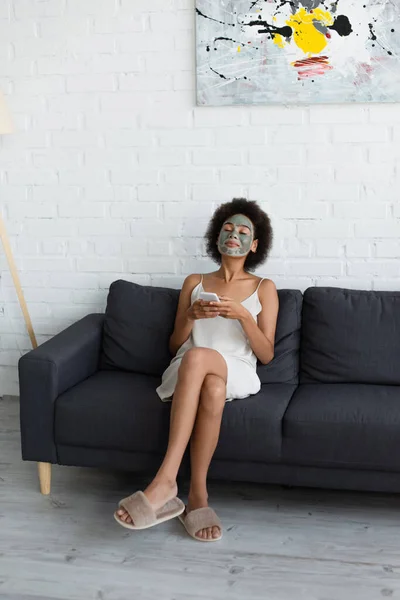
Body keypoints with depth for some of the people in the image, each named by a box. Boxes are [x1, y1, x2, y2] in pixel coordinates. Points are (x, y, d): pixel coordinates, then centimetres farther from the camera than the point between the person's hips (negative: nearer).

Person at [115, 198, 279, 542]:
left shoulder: (264, 289, 13)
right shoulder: (194, 283, 19)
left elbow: (266, 355, 5)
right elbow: (174, 346, 16)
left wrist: (242, 314, -12)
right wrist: (192, 316, -4)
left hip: (237, 374, -1)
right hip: (187, 372, 2)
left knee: (198, 357, -39)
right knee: (213, 388, -39)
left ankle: (166, 481, -40)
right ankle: (198, 495, -37)